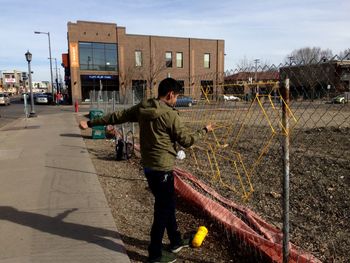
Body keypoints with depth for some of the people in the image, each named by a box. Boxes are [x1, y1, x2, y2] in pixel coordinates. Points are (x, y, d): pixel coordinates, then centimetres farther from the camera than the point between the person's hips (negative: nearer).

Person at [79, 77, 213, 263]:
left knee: (167, 204, 21)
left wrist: (91, 123, 18)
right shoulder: (170, 115, -16)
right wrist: (204, 131, 5)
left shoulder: (141, 108, 4)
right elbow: (186, 140, -11)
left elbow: (117, 116, 9)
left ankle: (176, 241, 37)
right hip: (162, 168, -8)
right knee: (163, 209, 7)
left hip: (148, 166, 8)